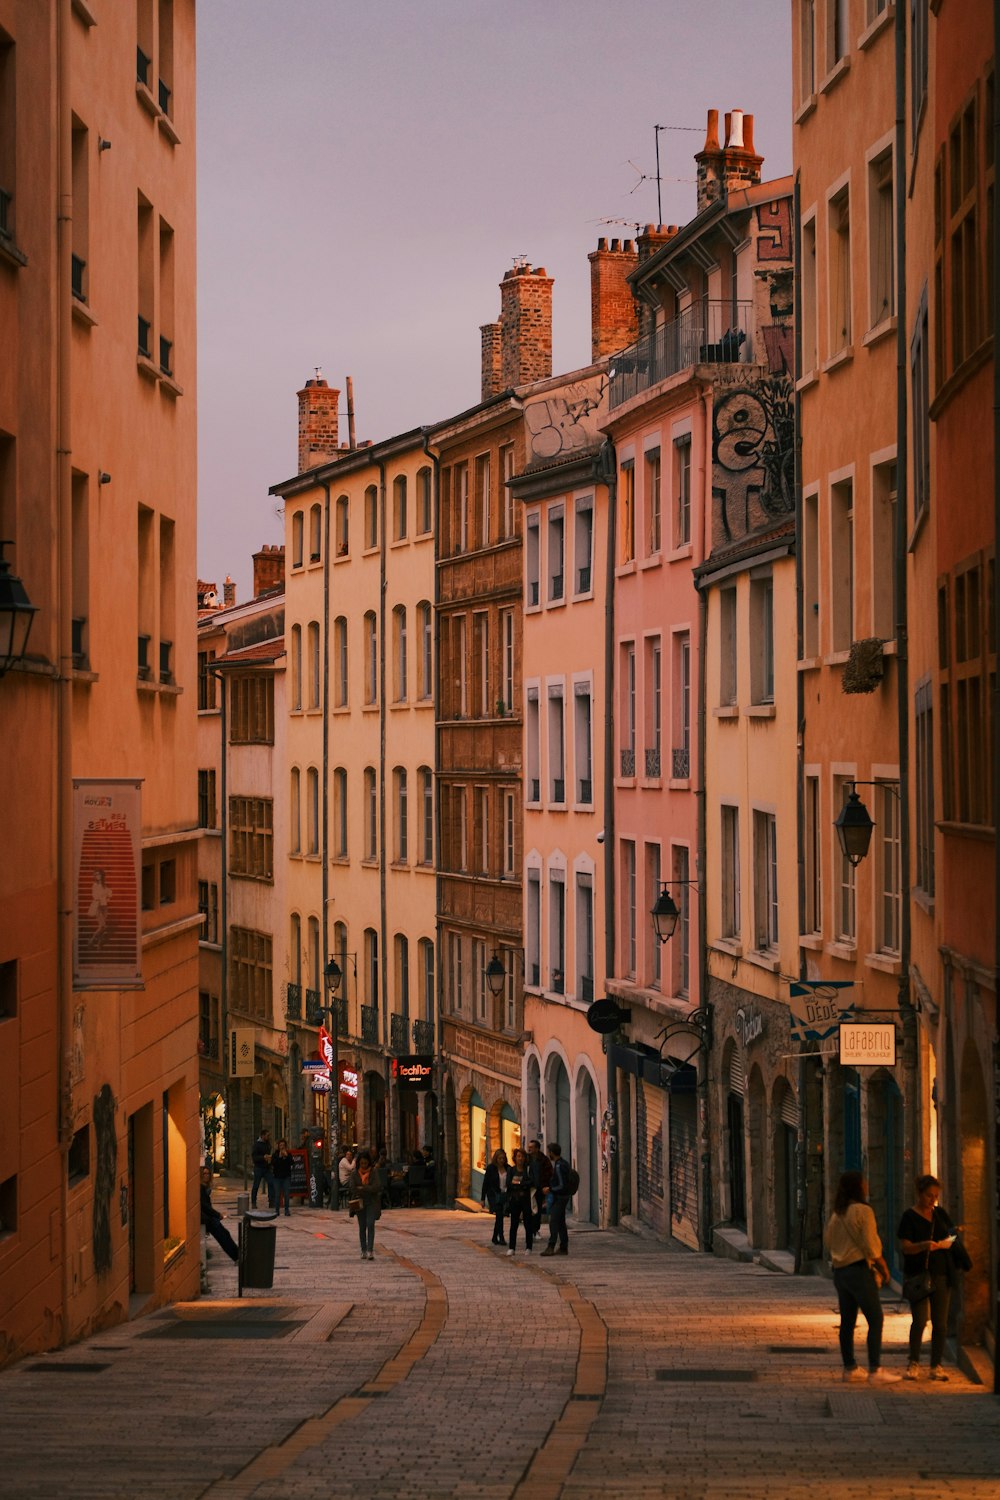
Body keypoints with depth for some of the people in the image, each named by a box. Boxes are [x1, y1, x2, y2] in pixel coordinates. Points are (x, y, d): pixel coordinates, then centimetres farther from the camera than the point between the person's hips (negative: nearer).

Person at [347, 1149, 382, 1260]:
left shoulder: (374, 1171, -2)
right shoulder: (355, 1172, 2)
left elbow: (377, 1186, -10)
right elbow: (351, 1187, -4)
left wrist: (363, 1188, -15)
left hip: (372, 1202, -2)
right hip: (359, 1202, 2)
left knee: (370, 1224, -13)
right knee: (362, 1227, 7)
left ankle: (370, 1250, -15)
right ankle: (364, 1250, 14)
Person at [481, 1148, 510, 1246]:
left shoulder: (508, 1168, 5)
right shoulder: (491, 1168, -4)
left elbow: (510, 1182, 10)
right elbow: (485, 1183, -2)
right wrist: (483, 1199, -4)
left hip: (504, 1195, 4)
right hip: (494, 1196, -4)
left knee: (499, 1217, 8)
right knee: (499, 1215, -14)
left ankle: (495, 1237, 22)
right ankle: (501, 1238, -14)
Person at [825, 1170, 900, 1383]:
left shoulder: (837, 1214, 11)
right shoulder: (863, 1211, -13)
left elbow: (828, 1239, 17)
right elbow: (870, 1244, -14)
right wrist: (883, 1268, -3)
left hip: (840, 1270, 8)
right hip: (859, 1269, -8)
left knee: (847, 1321, 11)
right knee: (875, 1319, -6)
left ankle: (850, 1368, 14)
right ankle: (875, 1369, -11)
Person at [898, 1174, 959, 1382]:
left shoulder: (940, 1214, 11)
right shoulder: (910, 1216, -3)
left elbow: (950, 1238, 20)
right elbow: (905, 1247, -9)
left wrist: (946, 1241, -4)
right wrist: (924, 1245, -27)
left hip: (941, 1275, 5)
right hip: (918, 1275, -4)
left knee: (940, 1323, 3)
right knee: (920, 1320, -12)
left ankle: (936, 1366, 10)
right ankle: (914, 1363, 3)